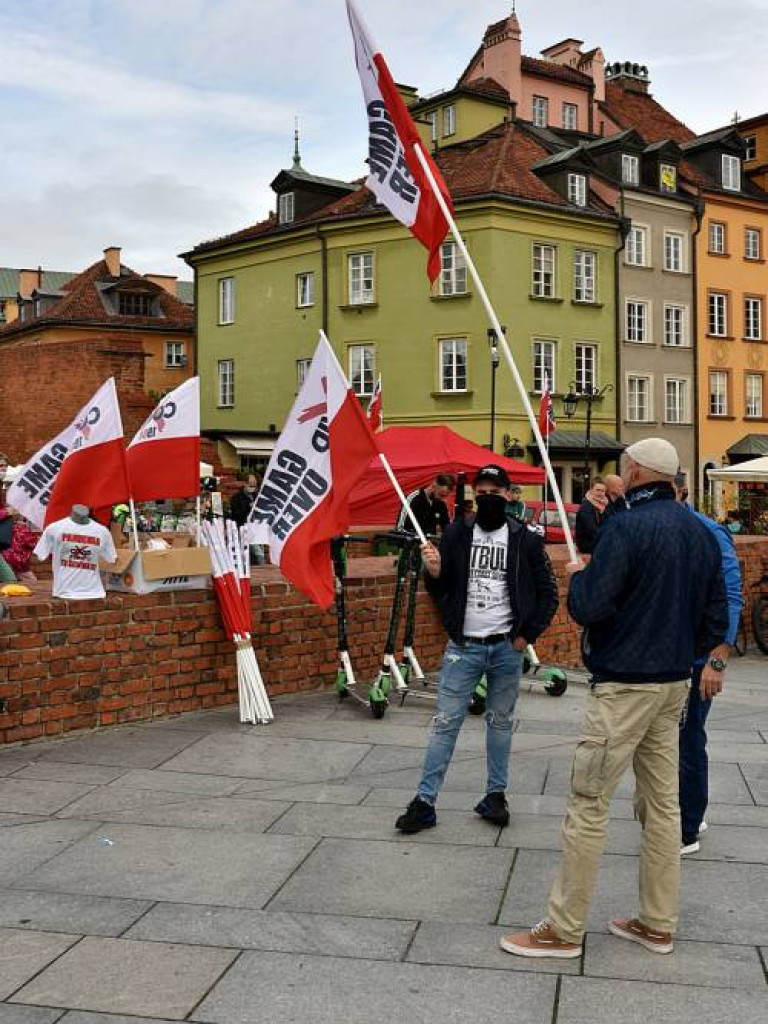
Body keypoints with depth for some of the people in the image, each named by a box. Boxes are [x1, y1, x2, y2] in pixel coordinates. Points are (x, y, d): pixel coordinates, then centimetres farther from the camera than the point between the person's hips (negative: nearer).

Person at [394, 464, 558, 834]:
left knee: (499, 722, 12)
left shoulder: (525, 539, -1)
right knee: (445, 723, 2)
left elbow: (548, 594, 4)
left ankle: (495, 796, 25)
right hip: (463, 646, 0)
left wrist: (527, 635, -2)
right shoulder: (456, 534, 1)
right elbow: (439, 591, 4)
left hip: (506, 648, 0)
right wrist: (434, 573, -18)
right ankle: (424, 802, 7)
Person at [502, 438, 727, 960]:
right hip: (674, 684, 8)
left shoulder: (627, 527, -16)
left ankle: (564, 930, 8)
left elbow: (588, 607, -19)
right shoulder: (700, 532, 9)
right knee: (663, 803, 14)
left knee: (588, 805, -1)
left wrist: (578, 575, 1)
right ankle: (658, 924, 25)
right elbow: (716, 620, 11)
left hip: (624, 684, -8)